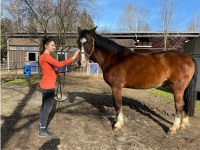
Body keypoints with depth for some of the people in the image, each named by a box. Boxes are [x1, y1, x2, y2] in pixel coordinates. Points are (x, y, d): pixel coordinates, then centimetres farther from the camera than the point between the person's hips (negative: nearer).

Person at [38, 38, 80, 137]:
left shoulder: (44, 56, 13)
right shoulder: (46, 56, -18)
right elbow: (59, 64, -30)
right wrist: (73, 57, -27)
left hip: (46, 85, 10)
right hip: (48, 86, -10)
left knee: (44, 107, 19)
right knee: (47, 108, 2)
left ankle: (42, 126, 34)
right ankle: (42, 131, 16)